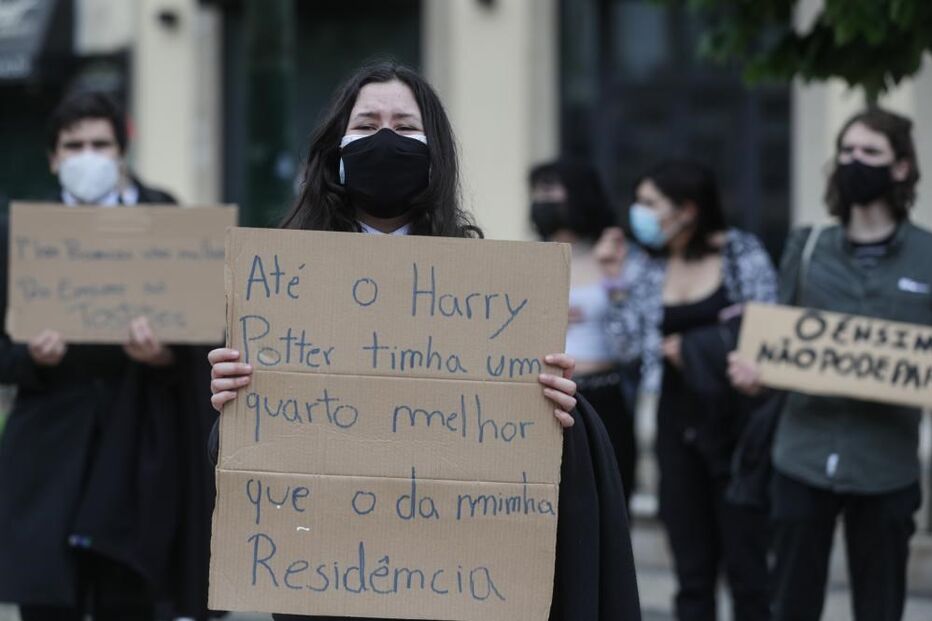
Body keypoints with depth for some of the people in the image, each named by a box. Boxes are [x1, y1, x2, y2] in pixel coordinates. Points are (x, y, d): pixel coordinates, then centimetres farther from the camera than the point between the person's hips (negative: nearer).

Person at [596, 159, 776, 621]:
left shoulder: (741, 254, -3)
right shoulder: (644, 265, 6)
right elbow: (629, 346, 1)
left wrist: (698, 349, -12)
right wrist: (615, 279, -5)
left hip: (736, 421, -4)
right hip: (678, 424, 4)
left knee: (746, 563, -2)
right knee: (693, 566, 7)